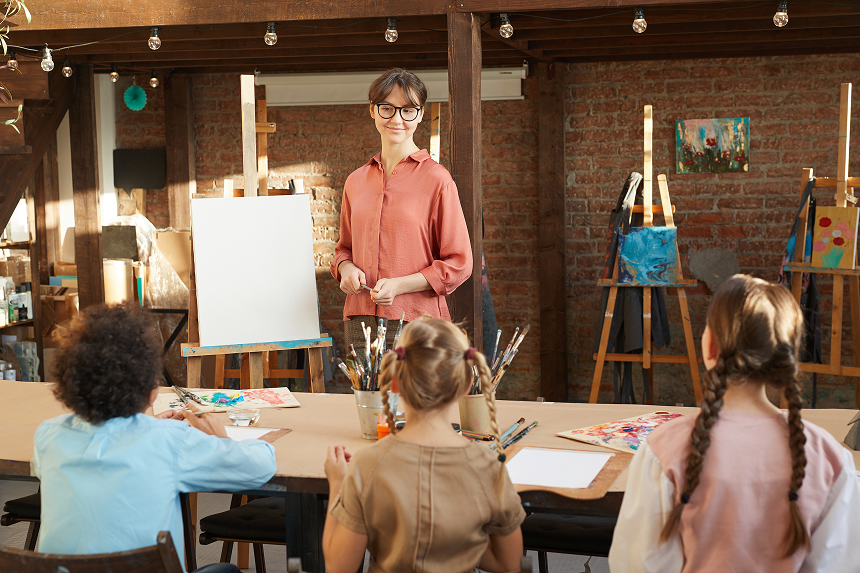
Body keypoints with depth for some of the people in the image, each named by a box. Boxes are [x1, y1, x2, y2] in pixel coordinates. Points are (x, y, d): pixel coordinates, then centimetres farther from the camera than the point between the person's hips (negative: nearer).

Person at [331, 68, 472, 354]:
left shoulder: (436, 180, -2)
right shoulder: (356, 181, 13)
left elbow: (458, 263, -3)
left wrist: (399, 285, -14)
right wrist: (345, 267, 2)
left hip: (416, 320, -4)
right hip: (360, 318, 4)